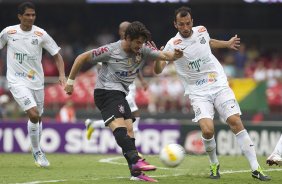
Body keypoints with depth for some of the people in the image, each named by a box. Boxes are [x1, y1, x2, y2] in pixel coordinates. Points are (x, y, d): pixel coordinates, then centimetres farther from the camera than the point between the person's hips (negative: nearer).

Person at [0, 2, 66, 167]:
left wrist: (62, 75, -12)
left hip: (37, 82, 3)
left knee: (38, 118, 13)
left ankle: (38, 151, 35)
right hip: (17, 81, -3)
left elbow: (57, 55, 1)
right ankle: (37, 152, -1)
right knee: (33, 115, -19)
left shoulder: (41, 34, -4)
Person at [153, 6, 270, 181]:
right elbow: (158, 70, -15)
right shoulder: (173, 45, -10)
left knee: (236, 121, -12)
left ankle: (256, 168, -7)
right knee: (207, 130, -22)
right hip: (198, 93, -3)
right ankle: (214, 165, 7)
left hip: (219, 85, 3)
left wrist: (227, 44, 37)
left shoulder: (201, 30, 3)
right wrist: (156, 58, -35)